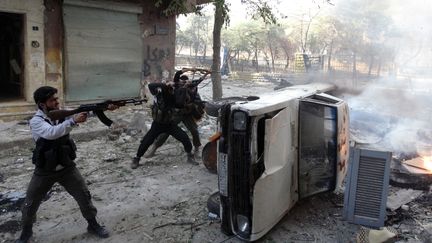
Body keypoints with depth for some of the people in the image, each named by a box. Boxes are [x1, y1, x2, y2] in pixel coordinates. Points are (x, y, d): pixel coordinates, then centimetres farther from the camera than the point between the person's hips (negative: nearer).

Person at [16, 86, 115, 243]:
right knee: (30, 205, 10)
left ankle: (93, 225, 24)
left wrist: (105, 108, -29)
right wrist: (73, 121, -45)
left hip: (66, 168, 3)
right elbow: (51, 133, -37)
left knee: (84, 196, 4)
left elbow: (85, 112, -15)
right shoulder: (36, 121, -18)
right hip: (44, 171, -2)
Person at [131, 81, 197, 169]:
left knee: (184, 138, -8)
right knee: (145, 142, -6)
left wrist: (183, 90, -31)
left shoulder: (173, 97, -13)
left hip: (169, 124, 2)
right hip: (157, 124, -2)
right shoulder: (159, 93, -18)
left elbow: (180, 104, -31)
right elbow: (150, 86, -36)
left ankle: (190, 156, 12)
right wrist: (165, 85, -41)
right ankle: (136, 159, 18)